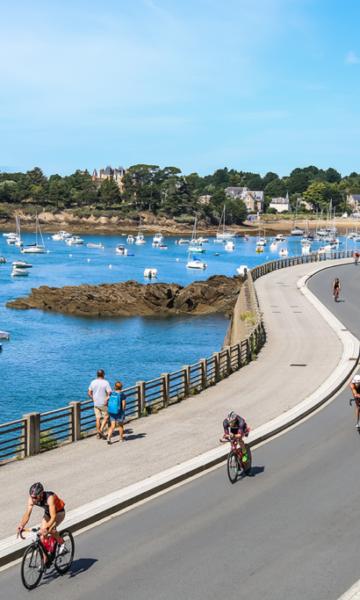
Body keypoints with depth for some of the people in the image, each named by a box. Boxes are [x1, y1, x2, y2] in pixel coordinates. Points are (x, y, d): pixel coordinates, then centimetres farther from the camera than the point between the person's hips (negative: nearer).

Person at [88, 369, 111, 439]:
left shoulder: (93, 382, -1)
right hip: (104, 404, -4)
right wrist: (107, 400, -10)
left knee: (98, 418, 11)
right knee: (106, 417, 11)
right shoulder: (106, 382, -14)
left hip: (96, 404, 4)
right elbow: (109, 393, -20)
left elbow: (89, 393, 5)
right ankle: (101, 430, -3)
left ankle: (98, 434, 15)